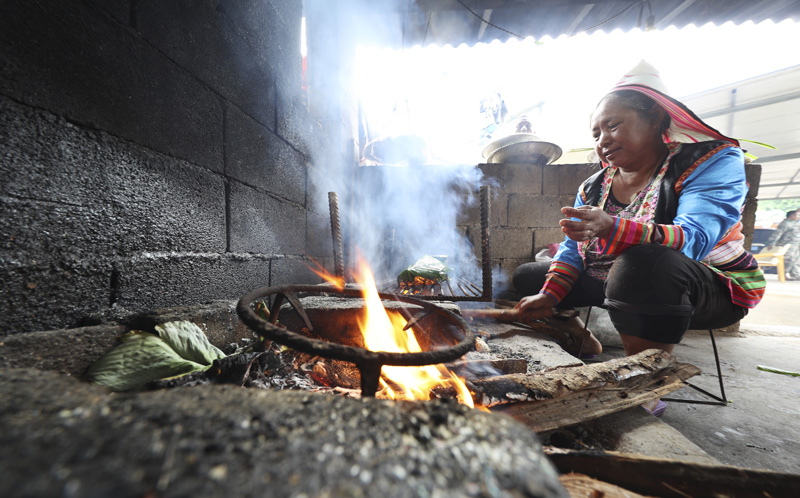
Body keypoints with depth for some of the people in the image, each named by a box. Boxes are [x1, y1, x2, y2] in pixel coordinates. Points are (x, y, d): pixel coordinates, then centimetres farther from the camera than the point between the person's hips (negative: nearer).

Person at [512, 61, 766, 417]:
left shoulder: (712, 161, -12)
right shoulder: (594, 187, 3)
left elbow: (694, 240, -31)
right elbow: (572, 250, -2)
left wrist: (612, 229, -48)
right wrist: (549, 295, -18)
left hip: (712, 291, -5)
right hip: (616, 281, 6)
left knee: (645, 262, -41)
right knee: (527, 277, 3)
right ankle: (584, 343, 18)